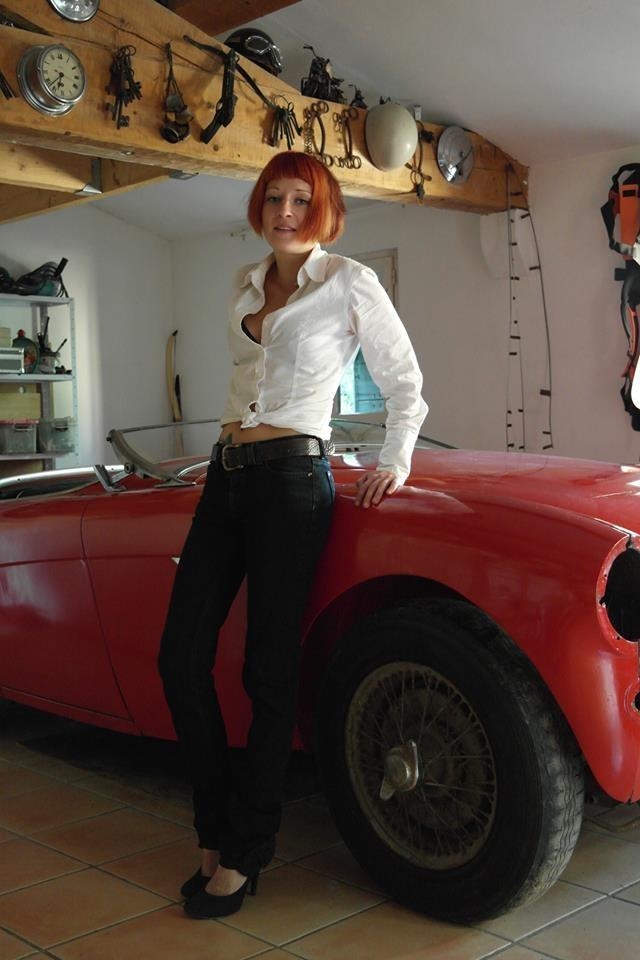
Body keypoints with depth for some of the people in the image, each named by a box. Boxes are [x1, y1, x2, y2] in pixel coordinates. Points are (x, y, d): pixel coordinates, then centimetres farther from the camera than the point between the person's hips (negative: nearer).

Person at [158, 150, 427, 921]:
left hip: (292, 477, -6)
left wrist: (394, 464, 2)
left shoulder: (348, 282, 0)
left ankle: (245, 852, 9)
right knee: (181, 658, 0)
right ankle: (217, 832, 15)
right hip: (228, 474, 7)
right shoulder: (245, 286, 18)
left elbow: (404, 382, 5)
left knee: (268, 670, -4)